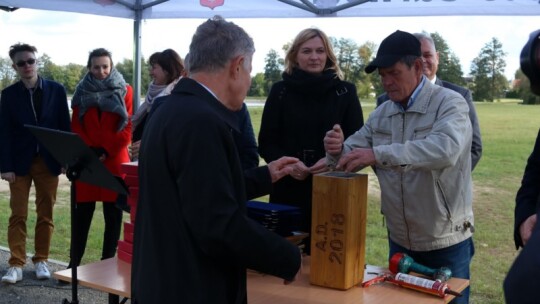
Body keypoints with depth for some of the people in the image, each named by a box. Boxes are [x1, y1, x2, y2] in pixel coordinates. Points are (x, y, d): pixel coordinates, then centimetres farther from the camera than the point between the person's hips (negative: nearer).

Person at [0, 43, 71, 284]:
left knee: (45, 214, 7)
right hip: (20, 162, 0)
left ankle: (41, 260, 18)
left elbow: (64, 126, 2)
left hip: (48, 161, 1)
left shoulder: (56, 90, 1)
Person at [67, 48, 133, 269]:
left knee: (113, 214, 3)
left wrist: (105, 151, -12)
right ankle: (74, 263, 13)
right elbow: (76, 128, 6)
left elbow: (127, 129, -4)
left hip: (114, 161, -2)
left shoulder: (124, 91, 2)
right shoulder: (82, 92, 9)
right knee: (83, 212, 5)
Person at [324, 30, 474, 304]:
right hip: (399, 240, 5)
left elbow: (445, 149, -33)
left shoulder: (450, 103, -13)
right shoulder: (381, 114, 4)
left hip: (446, 243, -5)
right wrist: (338, 151, -21)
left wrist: (378, 154, -41)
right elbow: (352, 155, 4)